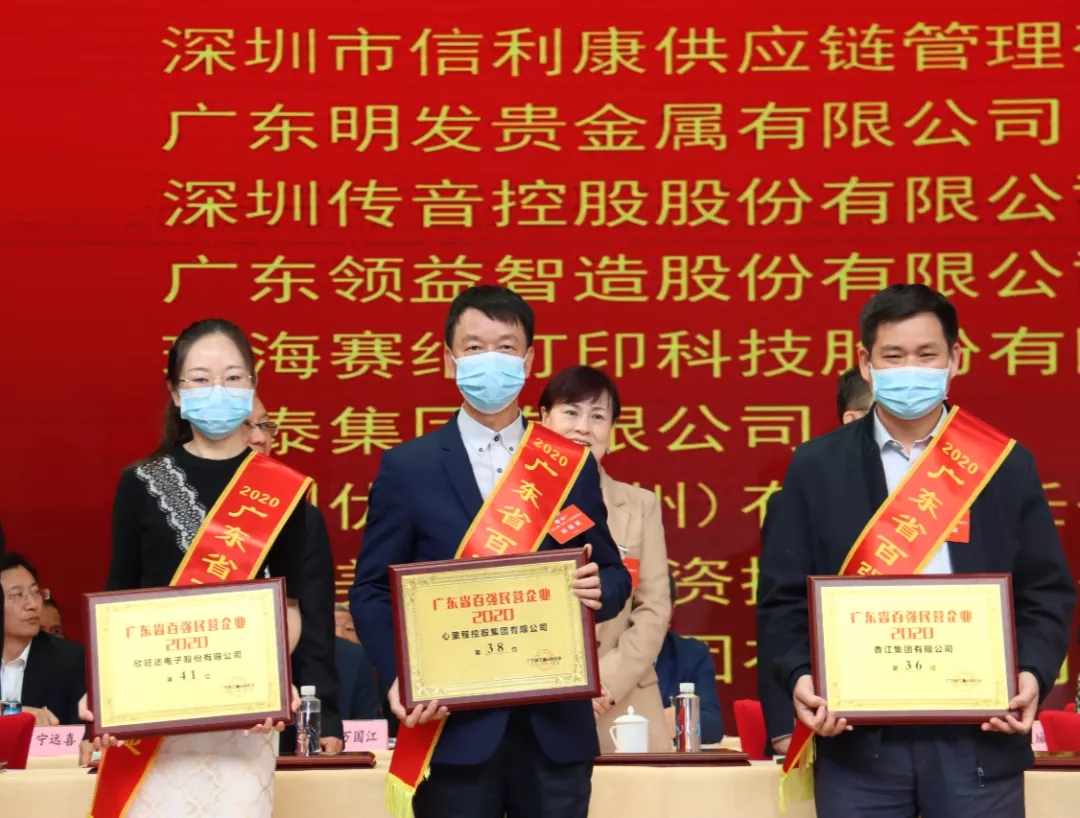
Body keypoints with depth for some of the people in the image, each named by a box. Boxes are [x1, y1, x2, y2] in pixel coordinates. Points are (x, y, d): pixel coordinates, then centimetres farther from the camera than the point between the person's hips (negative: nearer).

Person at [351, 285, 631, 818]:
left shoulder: (572, 466, 10)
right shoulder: (408, 468, 3)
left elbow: (612, 573, 13)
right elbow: (372, 590, 1)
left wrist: (599, 589, -12)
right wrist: (400, 675, -15)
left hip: (555, 727, 2)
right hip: (454, 727, -2)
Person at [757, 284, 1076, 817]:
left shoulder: (1007, 466, 7)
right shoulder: (817, 467, 7)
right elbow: (783, 595, 5)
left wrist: (1033, 673, -11)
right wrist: (799, 676, -12)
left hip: (978, 738, 0)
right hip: (858, 740, 0)